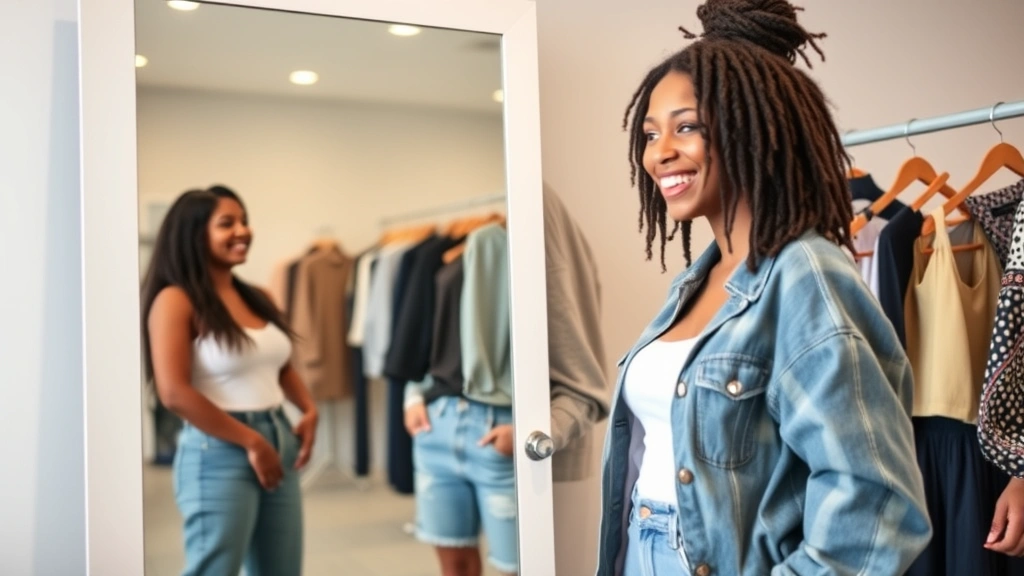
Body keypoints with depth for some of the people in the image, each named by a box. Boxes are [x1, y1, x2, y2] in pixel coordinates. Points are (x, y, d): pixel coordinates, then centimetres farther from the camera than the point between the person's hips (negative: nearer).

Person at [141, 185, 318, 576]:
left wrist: (309, 410, 2)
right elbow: (174, 393, -18)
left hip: (278, 444, 8)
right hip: (218, 454, -8)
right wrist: (250, 441, -16)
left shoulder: (258, 298, 12)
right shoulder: (176, 300, -10)